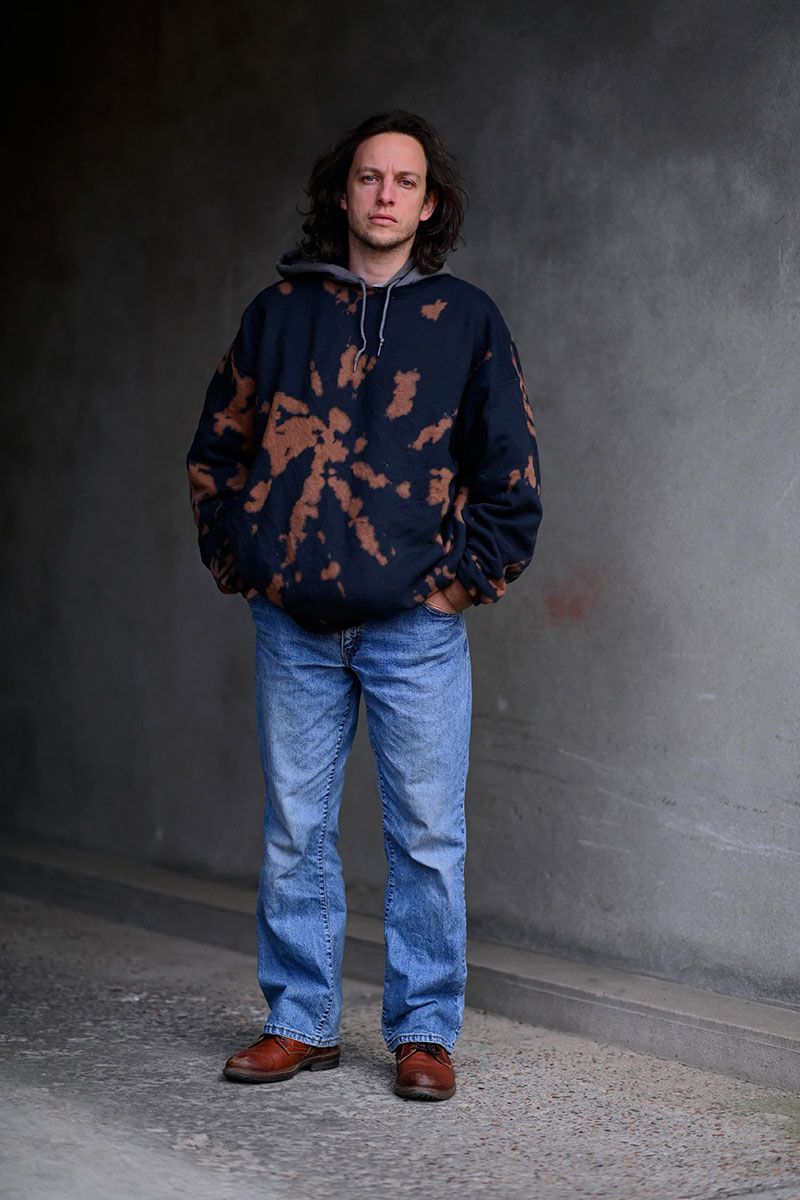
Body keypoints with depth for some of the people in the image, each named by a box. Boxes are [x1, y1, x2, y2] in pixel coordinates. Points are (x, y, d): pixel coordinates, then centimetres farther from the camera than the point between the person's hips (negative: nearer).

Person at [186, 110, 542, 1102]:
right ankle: (300, 1022, 20)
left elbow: (510, 470, 5)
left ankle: (424, 1031, 13)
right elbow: (215, 451, 13)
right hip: (294, 625, 2)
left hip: (417, 625, -1)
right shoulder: (279, 311, 7)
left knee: (426, 838, 2)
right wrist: (241, 562, 6)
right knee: (294, 832, 8)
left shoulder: (466, 319, 3)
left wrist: (466, 577, -1)